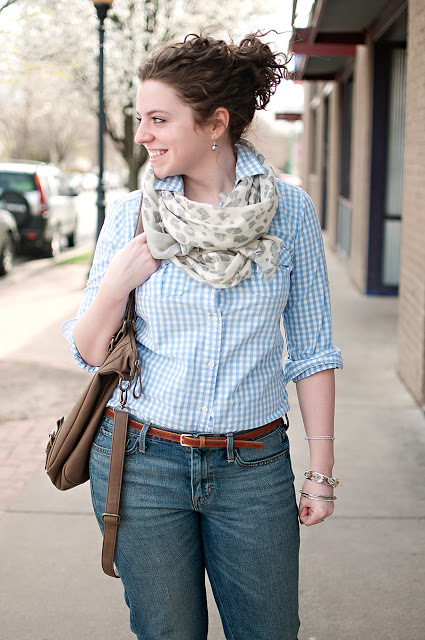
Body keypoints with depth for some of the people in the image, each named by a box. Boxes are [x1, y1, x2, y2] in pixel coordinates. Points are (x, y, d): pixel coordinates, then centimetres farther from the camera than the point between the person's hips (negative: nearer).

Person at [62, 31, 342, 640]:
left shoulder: (290, 211, -4)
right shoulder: (130, 216, -3)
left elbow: (311, 348, 2)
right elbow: (89, 353, 4)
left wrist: (322, 468, 1)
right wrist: (116, 286, -15)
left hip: (254, 469, 0)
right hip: (142, 463, 1)